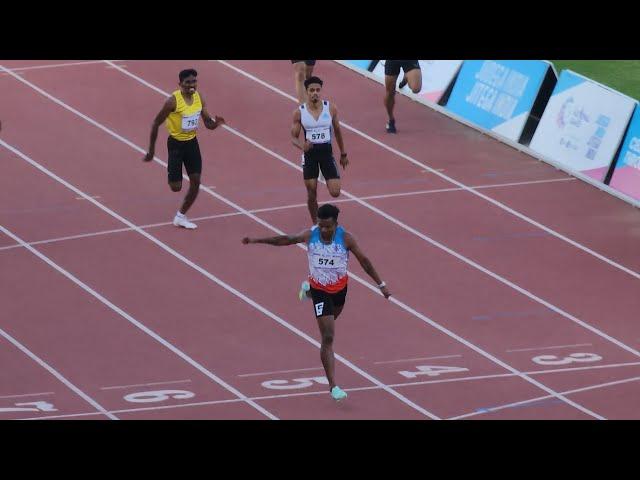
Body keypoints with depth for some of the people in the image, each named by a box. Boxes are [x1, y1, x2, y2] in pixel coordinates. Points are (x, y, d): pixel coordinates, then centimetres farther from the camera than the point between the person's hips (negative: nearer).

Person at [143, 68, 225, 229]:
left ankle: (181, 216, 16)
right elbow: (156, 123, -13)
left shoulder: (199, 98, -4)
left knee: (196, 182, 1)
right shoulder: (173, 101, -22)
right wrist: (151, 150, -11)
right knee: (176, 187, -4)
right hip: (176, 143, -5)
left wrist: (216, 122, -22)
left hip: (192, 142, 5)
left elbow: (208, 124, 3)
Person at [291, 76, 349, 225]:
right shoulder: (299, 112, -6)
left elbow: (337, 131, 10)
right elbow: (294, 137, -1)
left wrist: (343, 154, 16)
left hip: (327, 151, 0)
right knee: (311, 194, 3)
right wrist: (302, 145, -24)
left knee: (335, 192, -8)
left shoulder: (331, 109, -3)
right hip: (309, 153, 0)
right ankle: (315, 224, 21)